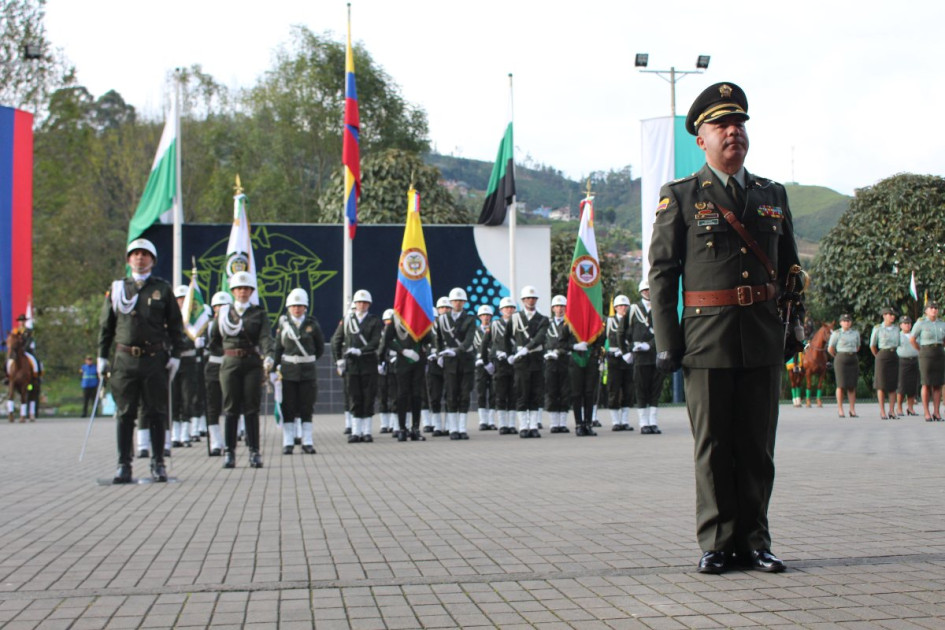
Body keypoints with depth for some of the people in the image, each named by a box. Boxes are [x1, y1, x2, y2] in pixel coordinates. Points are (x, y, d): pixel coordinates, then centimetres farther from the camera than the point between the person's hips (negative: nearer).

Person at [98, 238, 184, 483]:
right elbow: (106, 325, 12)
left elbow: (175, 325, 6)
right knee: (125, 414, 3)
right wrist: (102, 356, 7)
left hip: (156, 359, -1)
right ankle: (123, 465, 8)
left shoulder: (163, 289, 6)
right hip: (125, 359, 1)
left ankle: (158, 464, 10)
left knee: (156, 413, 3)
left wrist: (175, 355, -1)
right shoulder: (117, 289, 10)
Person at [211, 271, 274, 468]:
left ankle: (254, 452, 4)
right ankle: (229, 452, 6)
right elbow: (214, 338, 19)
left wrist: (268, 356, -26)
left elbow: (266, 337, -11)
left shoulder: (259, 313, 4)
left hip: (252, 364, -1)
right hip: (230, 363, 1)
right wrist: (227, 351, 12)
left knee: (251, 408, 0)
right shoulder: (224, 312, 10)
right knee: (231, 408, 2)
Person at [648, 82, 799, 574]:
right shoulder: (680, 197, 3)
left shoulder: (773, 195, 14)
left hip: (764, 341, 3)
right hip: (707, 338, -3)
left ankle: (754, 541, 14)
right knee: (713, 446, 1)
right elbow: (661, 272, 0)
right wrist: (666, 343, -6)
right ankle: (717, 543, 9)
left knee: (758, 444, 6)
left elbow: (790, 268, 20)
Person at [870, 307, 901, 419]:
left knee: (893, 385, 3)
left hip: (894, 357, 4)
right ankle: (882, 412, 2)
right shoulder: (877, 328, -4)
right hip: (882, 357, -4)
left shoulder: (896, 328, 8)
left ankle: (892, 411, 8)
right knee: (881, 385, -2)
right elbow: (872, 346, 4)